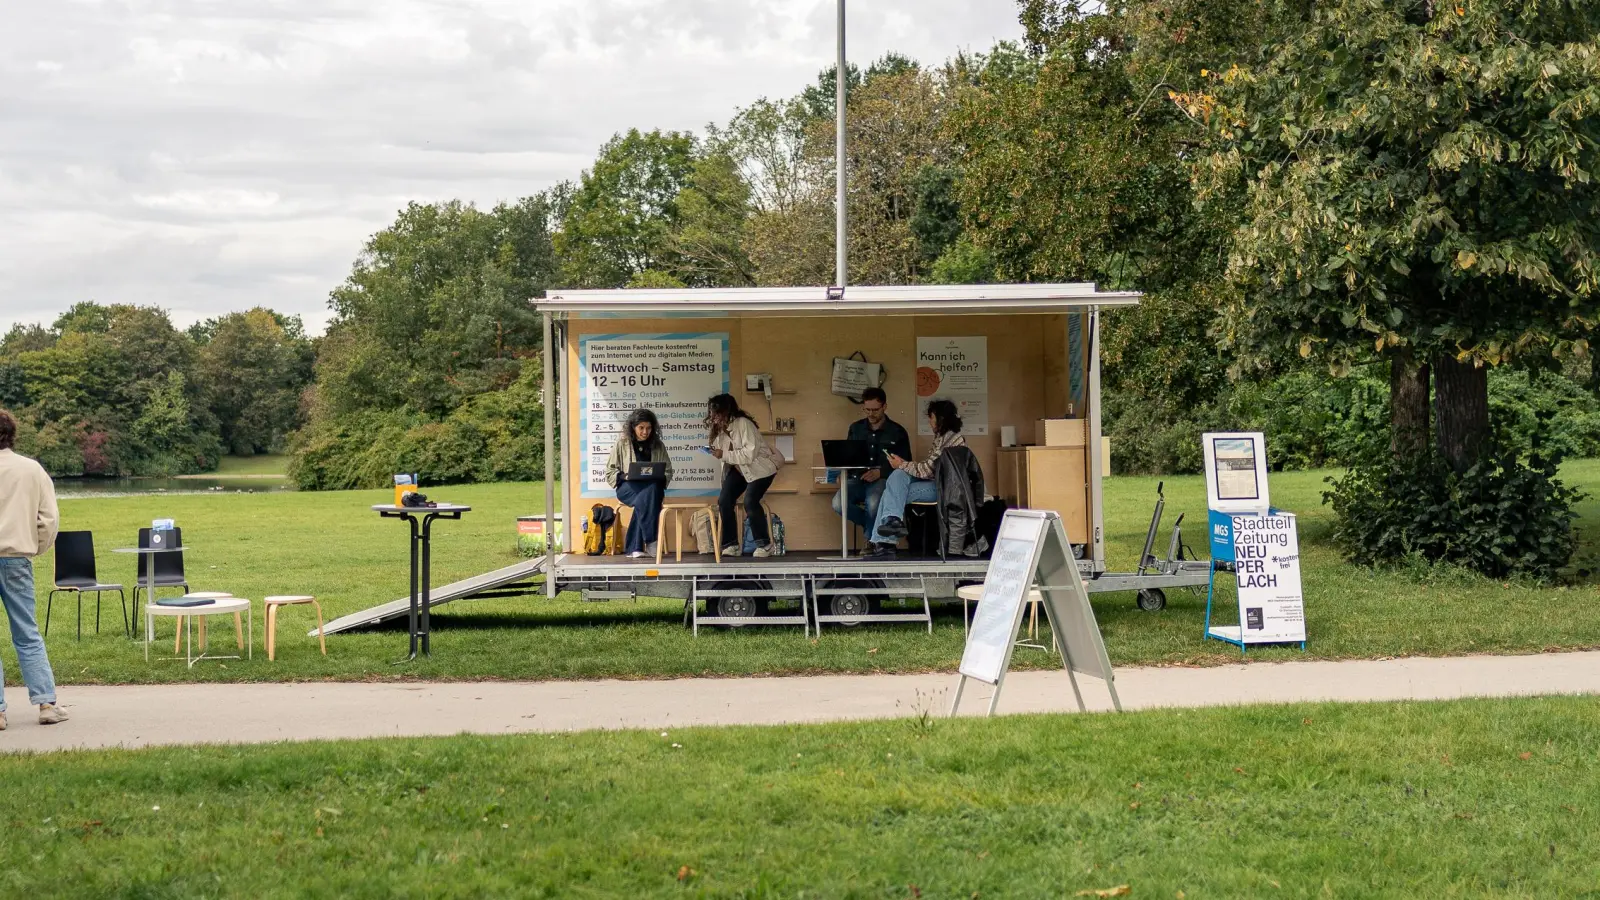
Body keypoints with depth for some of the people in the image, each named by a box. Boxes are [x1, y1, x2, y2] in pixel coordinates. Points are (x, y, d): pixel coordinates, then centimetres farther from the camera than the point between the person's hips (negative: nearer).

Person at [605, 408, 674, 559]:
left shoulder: (658, 445, 12)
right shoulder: (622, 444, 6)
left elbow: (668, 472, 15)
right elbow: (610, 472, 7)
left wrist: (659, 478, -7)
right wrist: (624, 476, -13)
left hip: (653, 487, 2)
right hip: (627, 487, -1)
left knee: (645, 499, -36)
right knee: (647, 495, -36)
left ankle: (635, 547, -34)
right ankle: (651, 541, -36)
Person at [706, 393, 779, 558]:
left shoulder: (743, 424, -26)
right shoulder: (719, 428, -2)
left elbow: (750, 454, -31)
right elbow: (727, 456, 9)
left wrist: (724, 455, -32)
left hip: (760, 468, -7)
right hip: (738, 469, 7)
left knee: (750, 501, -24)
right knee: (724, 501, -9)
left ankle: (765, 544, -8)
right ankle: (731, 544, 2)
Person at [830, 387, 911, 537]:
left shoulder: (897, 432, 4)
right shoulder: (856, 428, 17)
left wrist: (880, 472, -15)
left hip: (883, 480, -4)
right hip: (858, 479, 4)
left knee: (873, 503, -38)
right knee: (838, 503, -28)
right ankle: (873, 524, -1)